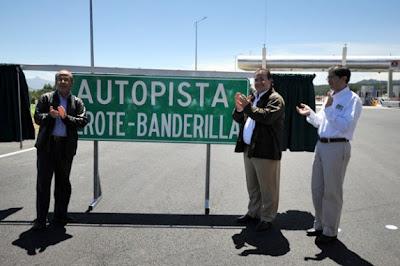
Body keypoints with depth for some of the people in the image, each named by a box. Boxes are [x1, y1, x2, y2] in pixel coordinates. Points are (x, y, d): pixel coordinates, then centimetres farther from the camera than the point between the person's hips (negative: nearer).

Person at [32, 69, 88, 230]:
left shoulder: (77, 102, 8)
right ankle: (40, 219, 9)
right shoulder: (46, 98, 8)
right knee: (43, 182, 0)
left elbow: (83, 121, -4)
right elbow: (37, 118, 0)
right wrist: (50, 115, -20)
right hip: (47, 145, -1)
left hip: (66, 146, 1)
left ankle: (60, 216, 25)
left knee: (63, 182, 11)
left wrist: (65, 117, -17)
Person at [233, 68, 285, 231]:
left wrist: (247, 107, -26)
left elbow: (267, 116, -25)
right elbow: (239, 119, 15)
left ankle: (267, 218, 17)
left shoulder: (275, 99, -7)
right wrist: (239, 109, -5)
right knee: (252, 186, 19)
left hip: (266, 151, -7)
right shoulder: (252, 98, 15)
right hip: (249, 149, 8)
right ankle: (254, 213, 34)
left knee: (267, 188, 4)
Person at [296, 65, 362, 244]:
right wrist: (310, 113, 4)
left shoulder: (352, 99, -9)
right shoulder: (330, 97, 15)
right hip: (321, 145, 8)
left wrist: (329, 109, -19)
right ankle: (320, 225, 32)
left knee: (332, 191, 2)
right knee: (317, 188, 15)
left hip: (337, 147, -8)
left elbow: (346, 126, -20)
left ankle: (330, 232, 17)